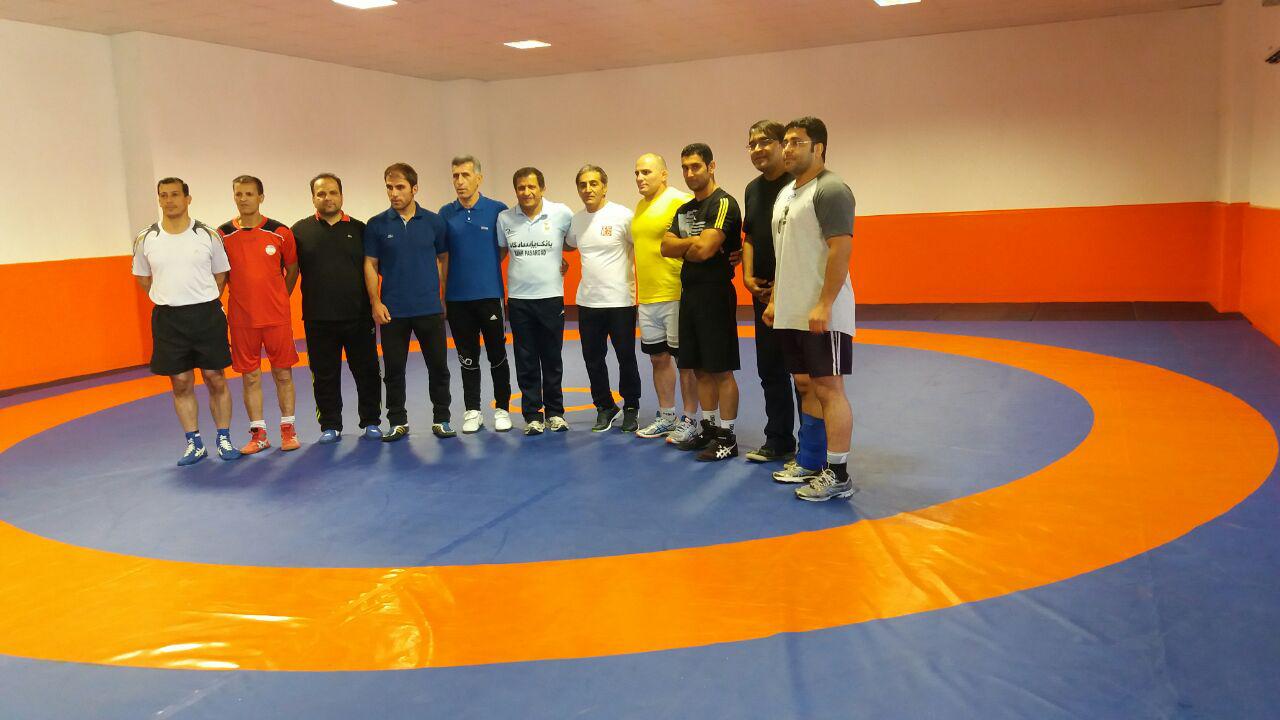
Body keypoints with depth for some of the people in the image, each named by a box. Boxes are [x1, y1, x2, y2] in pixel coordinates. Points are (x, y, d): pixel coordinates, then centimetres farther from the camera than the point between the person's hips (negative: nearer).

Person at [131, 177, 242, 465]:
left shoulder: (208, 235, -1)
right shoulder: (145, 240, 1)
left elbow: (220, 276, 9)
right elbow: (143, 278, 15)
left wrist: (204, 302, 4)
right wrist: (171, 300, 8)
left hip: (207, 315, -1)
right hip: (168, 319, 1)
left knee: (216, 379, 4)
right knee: (181, 383, 6)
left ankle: (224, 439, 15)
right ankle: (195, 444, 17)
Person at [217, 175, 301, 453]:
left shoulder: (280, 232, -2)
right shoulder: (223, 235, 0)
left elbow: (292, 268, 10)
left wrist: (280, 299, 8)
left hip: (277, 316, 0)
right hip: (241, 318, 1)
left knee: (283, 373, 6)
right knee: (250, 377, 6)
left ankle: (288, 429, 17)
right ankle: (258, 434, 15)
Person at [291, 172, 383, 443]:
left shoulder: (359, 229, 6)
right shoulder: (300, 230, 5)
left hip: (359, 316, 0)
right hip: (318, 319, 0)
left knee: (367, 371, 6)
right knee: (325, 375, 7)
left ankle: (371, 423, 19)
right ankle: (330, 426, 19)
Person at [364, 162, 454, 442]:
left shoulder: (434, 222, 2)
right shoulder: (376, 225, 1)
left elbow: (443, 259, 9)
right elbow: (370, 265, 3)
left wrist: (441, 294, 2)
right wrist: (375, 303, -5)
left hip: (429, 308, 0)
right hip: (392, 311, 0)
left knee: (438, 366, 4)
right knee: (393, 369, 6)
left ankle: (441, 419, 17)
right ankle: (397, 422, 18)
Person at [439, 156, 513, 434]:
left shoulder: (498, 210, -3)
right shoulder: (446, 213, 4)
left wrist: (489, 266, 4)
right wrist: (440, 295, 7)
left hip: (489, 295, -2)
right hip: (457, 298, 2)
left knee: (497, 355, 5)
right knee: (467, 358, 9)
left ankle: (502, 409, 18)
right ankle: (472, 411, 19)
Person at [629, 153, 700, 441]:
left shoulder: (680, 201, -11)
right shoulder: (640, 206, 15)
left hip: (676, 295, -8)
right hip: (647, 298, 8)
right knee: (658, 357, 14)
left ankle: (689, 420, 9)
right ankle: (666, 417, 25)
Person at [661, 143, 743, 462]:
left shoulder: (723, 203, -11)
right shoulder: (684, 210, 16)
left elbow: (704, 250, -21)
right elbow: (666, 247, 4)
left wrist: (683, 249, -2)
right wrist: (695, 244, -10)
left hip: (715, 293, -8)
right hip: (689, 293, 8)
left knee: (721, 369, -3)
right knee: (700, 368, 13)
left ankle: (727, 437, 4)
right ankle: (709, 427, 24)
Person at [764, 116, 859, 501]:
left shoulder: (830, 189, -11)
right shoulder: (785, 194, 17)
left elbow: (841, 249, -19)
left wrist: (824, 305, -24)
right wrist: (774, 300, 19)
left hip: (821, 315, -9)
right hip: (791, 314, 9)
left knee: (829, 388, -5)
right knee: (805, 385, 13)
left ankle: (838, 476, 1)